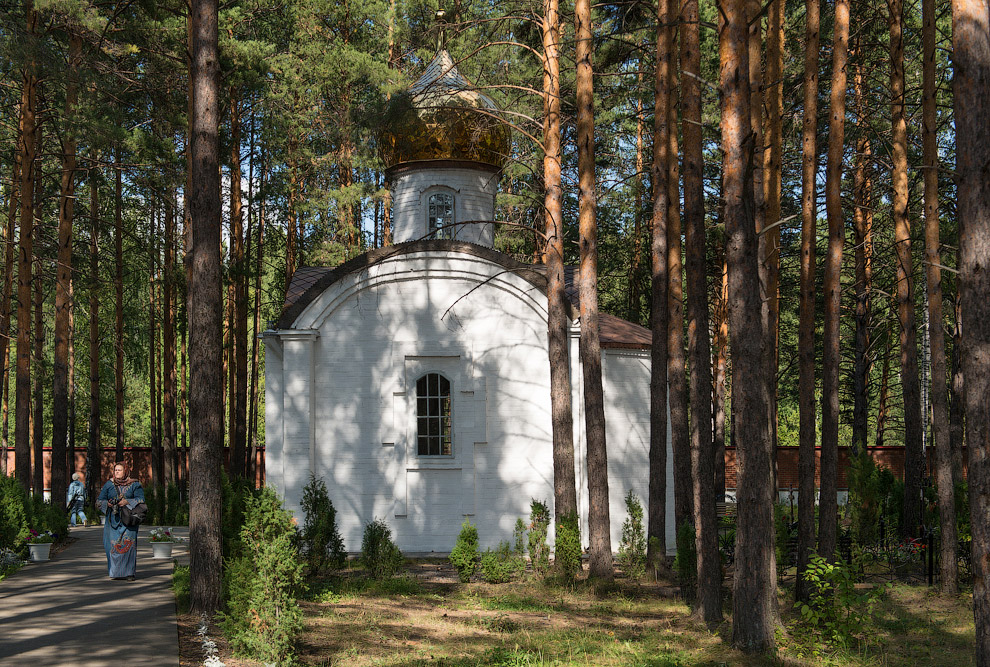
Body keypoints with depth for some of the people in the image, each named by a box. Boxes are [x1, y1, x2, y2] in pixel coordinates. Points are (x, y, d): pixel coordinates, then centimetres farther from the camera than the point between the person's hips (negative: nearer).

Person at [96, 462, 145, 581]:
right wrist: (107, 504, -13)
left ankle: (129, 572, -7)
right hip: (113, 519, 2)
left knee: (128, 543, -11)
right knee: (114, 544, -3)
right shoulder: (109, 485, 10)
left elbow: (140, 499, -3)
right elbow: (99, 501, 8)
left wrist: (127, 502, -16)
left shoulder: (134, 485, 4)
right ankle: (116, 572, 10)